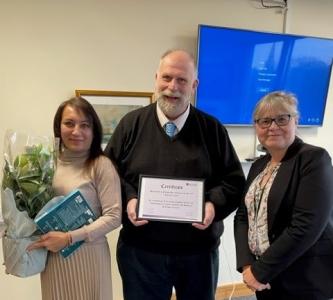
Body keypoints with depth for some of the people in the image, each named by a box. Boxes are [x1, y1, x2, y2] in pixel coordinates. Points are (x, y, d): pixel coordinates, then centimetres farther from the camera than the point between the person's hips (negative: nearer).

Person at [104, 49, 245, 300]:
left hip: (199, 251, 1)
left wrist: (214, 205, -16)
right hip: (140, 251, 0)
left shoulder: (212, 129, 0)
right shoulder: (131, 123, 0)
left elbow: (234, 180, 2)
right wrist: (128, 199, -14)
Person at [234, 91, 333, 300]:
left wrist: (260, 270, -17)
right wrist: (246, 265, -9)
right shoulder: (259, 165, 6)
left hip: (306, 282, -6)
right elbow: (242, 216, 6)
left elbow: (306, 226, -23)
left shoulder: (314, 159, -14)